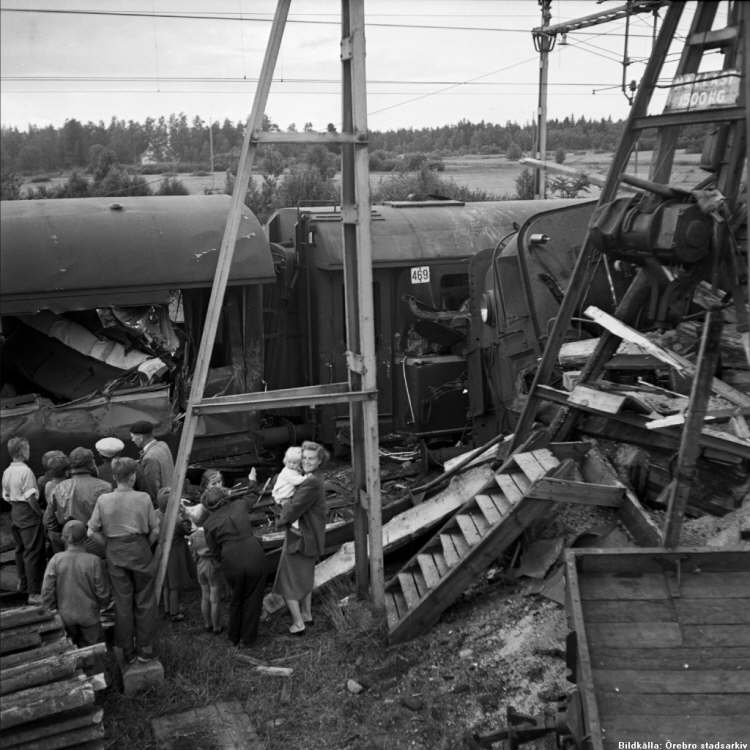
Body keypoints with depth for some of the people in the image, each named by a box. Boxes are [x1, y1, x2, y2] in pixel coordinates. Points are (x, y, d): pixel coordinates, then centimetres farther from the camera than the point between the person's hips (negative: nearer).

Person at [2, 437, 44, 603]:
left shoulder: (7, 471, 6)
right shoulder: (25, 471, -18)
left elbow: (6, 496, 12)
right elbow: (30, 497, -19)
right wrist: (41, 513, -10)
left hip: (15, 513, 8)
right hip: (28, 513, -8)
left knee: (20, 549, 21)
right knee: (33, 552, -5)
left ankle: (23, 583, 36)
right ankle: (34, 592, -3)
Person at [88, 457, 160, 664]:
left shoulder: (103, 500, -8)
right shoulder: (143, 498, -11)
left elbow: (93, 532, -4)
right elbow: (155, 531, -7)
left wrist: (109, 546, 8)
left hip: (115, 554, 2)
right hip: (140, 551, -1)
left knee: (122, 602, 12)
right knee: (144, 601, 12)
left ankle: (128, 652, 21)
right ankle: (144, 649, 19)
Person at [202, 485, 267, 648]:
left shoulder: (209, 524, 6)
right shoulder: (239, 505, 11)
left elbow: (216, 552, 8)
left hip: (232, 563, 0)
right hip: (255, 556, 0)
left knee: (237, 598, 25)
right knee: (253, 598, 19)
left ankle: (234, 636, 38)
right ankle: (248, 638, 26)